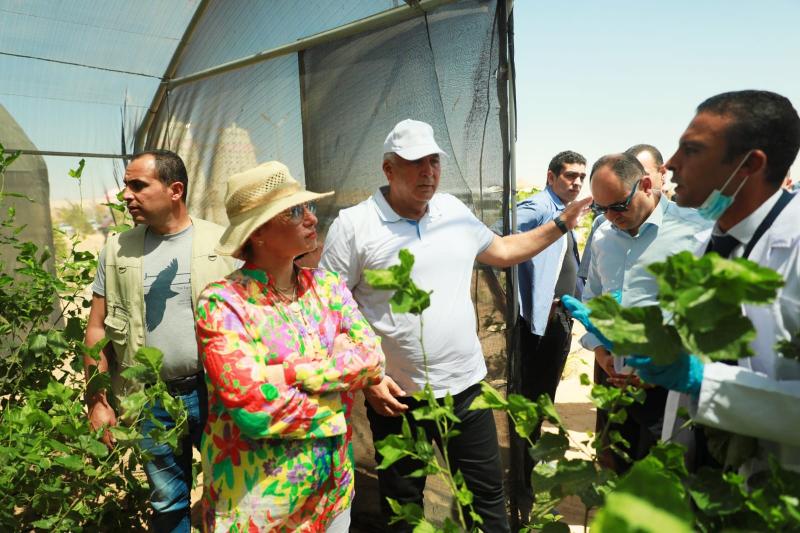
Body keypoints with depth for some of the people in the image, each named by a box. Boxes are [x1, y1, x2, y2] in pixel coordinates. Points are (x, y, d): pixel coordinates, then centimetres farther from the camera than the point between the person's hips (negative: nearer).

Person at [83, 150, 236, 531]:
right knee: (168, 502, 18)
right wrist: (97, 400, 2)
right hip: (150, 400, 2)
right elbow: (97, 328, 6)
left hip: (216, 392, -2)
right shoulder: (117, 251, 2)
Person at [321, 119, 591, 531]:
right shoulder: (353, 225, -11)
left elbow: (502, 251, 20)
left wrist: (560, 224, 14)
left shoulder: (454, 211, 5)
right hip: (396, 395, -4)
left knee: (488, 493, 19)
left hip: (467, 386, 4)